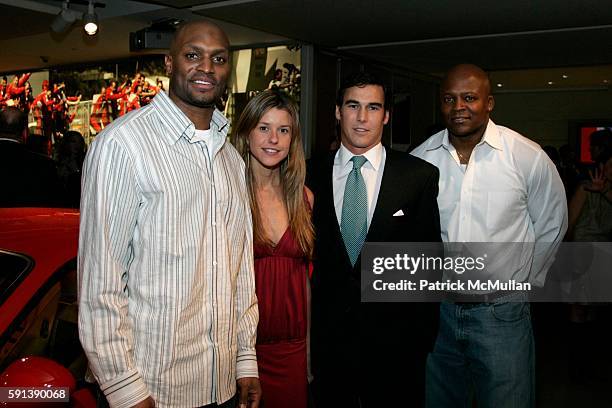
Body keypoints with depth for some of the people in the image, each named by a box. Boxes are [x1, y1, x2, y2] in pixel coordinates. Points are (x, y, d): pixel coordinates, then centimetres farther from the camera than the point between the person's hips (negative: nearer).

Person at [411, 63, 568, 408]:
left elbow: (551, 225, 4)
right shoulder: (420, 159, -3)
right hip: (437, 311, 3)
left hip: (502, 314, -2)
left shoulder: (529, 157, -9)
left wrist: (524, 282, 7)